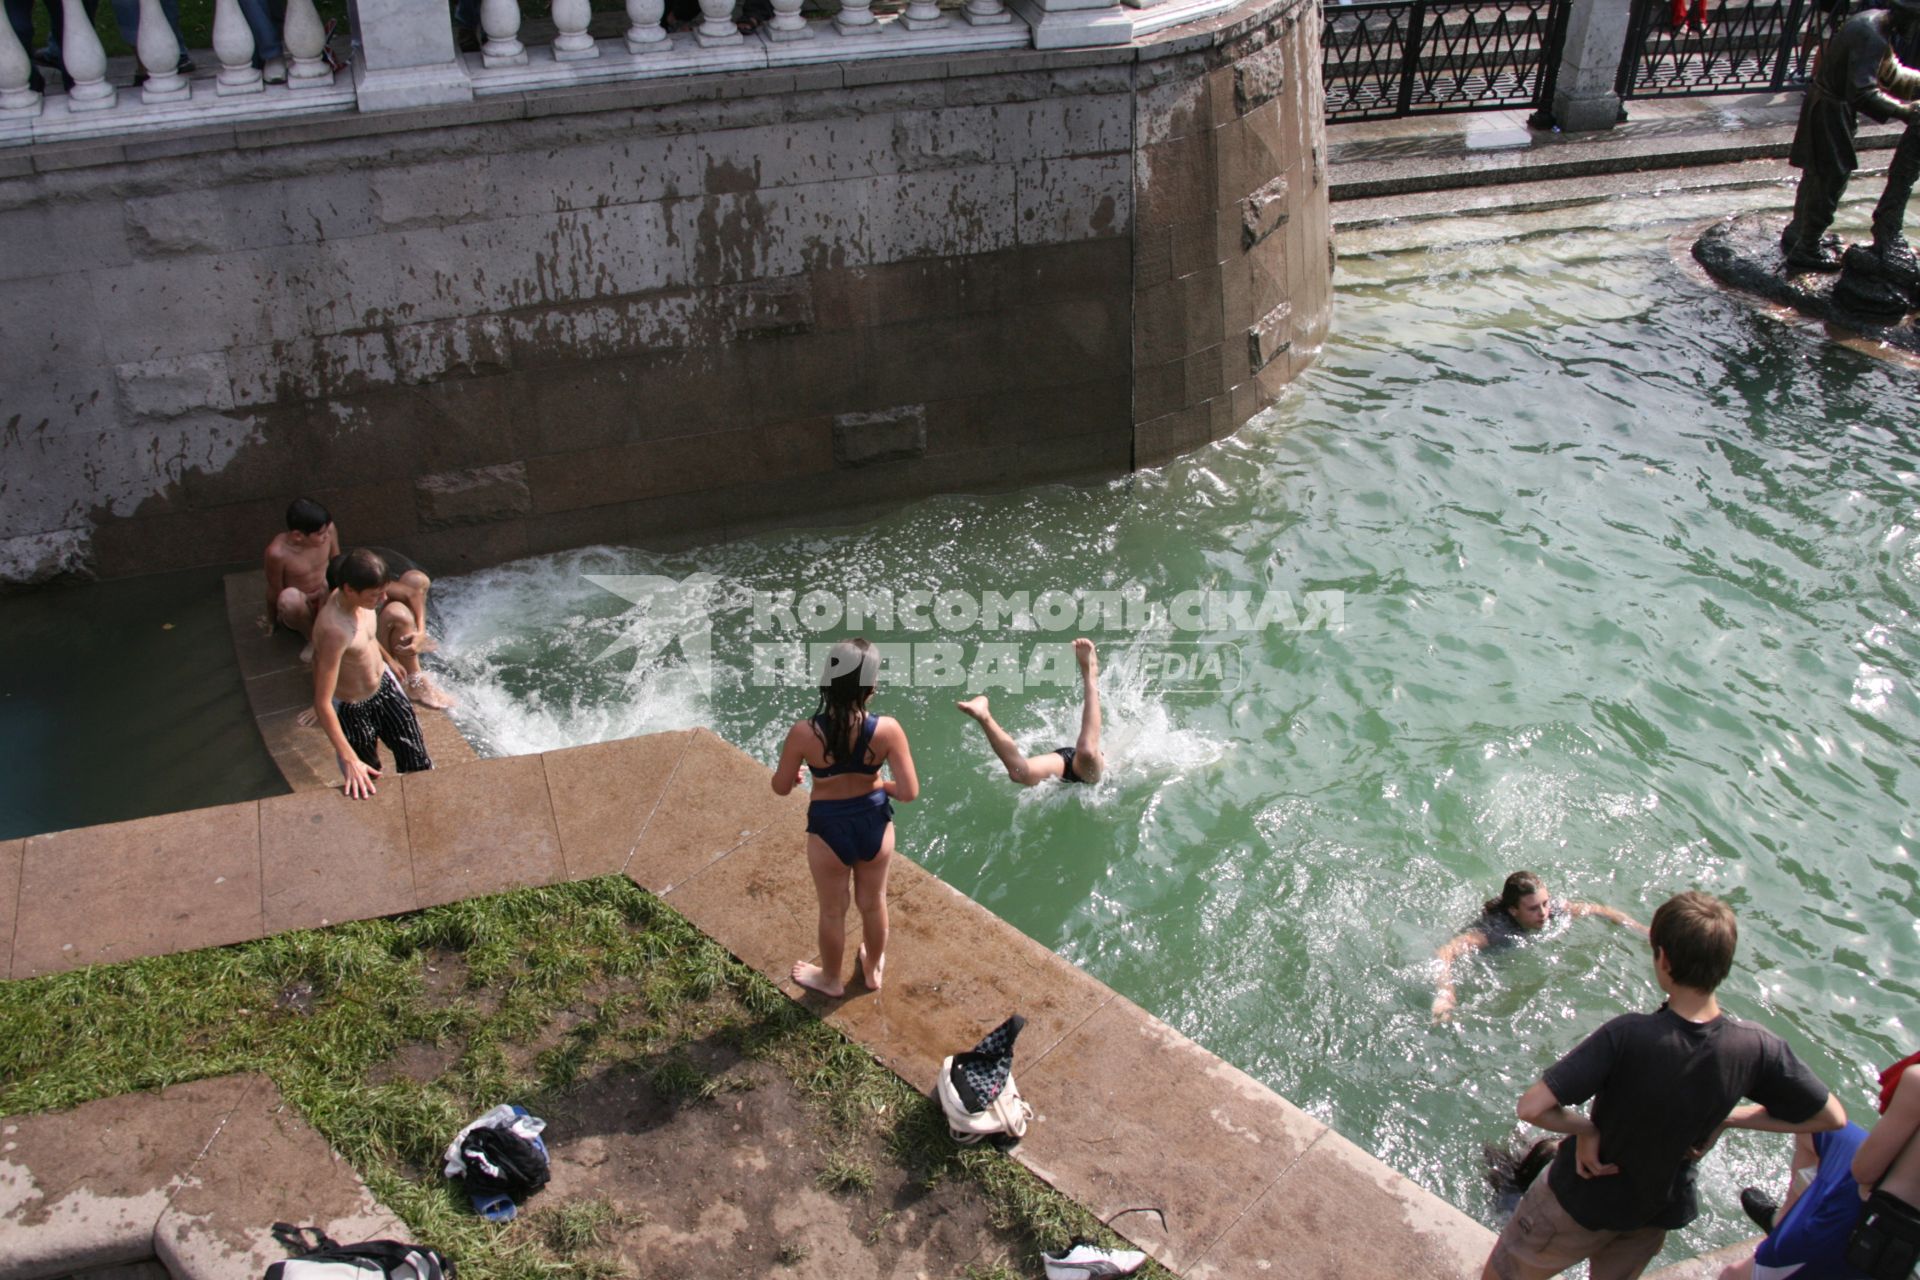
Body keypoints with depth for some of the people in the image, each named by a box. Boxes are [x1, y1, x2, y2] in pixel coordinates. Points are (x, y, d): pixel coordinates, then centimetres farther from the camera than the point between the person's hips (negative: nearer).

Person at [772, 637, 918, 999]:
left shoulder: (804, 733, -24)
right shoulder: (887, 729, -23)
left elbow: (781, 788, -9)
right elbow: (909, 792, -19)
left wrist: (796, 775, 15)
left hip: (829, 830, -1)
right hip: (874, 824, 2)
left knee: (832, 911, 24)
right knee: (874, 903, 28)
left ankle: (830, 979, 48)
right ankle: (874, 969, 53)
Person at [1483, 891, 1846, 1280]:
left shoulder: (1628, 1036, -35)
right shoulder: (1757, 1047, -23)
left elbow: (1530, 1107, -38)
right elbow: (1831, 1117, -6)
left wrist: (1586, 1129, -19)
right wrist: (1726, 1118, -3)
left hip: (1583, 1202, -4)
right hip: (1662, 1212, 5)